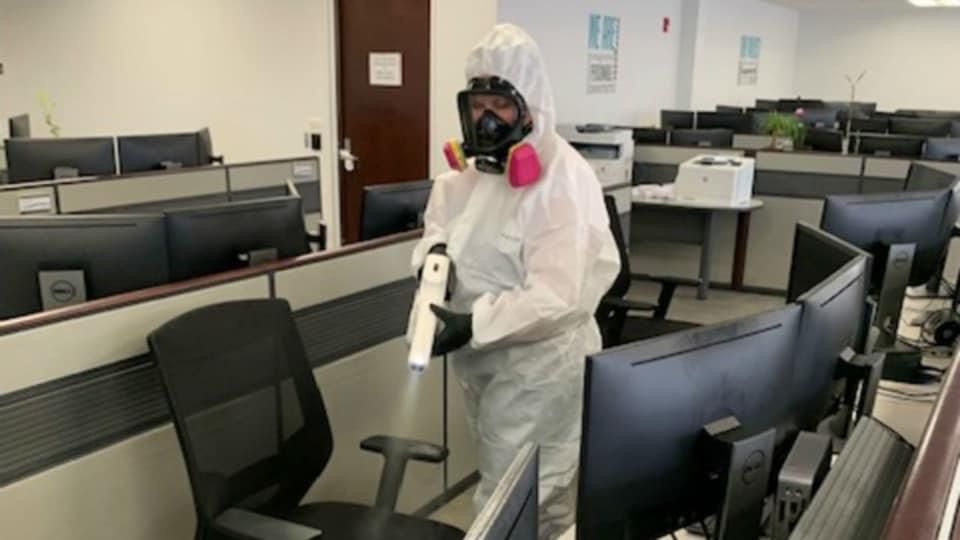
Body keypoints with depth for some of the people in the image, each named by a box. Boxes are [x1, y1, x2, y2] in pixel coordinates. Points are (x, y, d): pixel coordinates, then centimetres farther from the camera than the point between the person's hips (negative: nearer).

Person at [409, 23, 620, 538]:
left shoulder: (564, 179, -22)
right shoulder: (473, 165, 3)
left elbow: (558, 295, -27)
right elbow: (442, 216, 15)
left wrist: (474, 326, -33)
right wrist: (436, 247, -9)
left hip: (538, 365, -8)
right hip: (486, 358, 8)